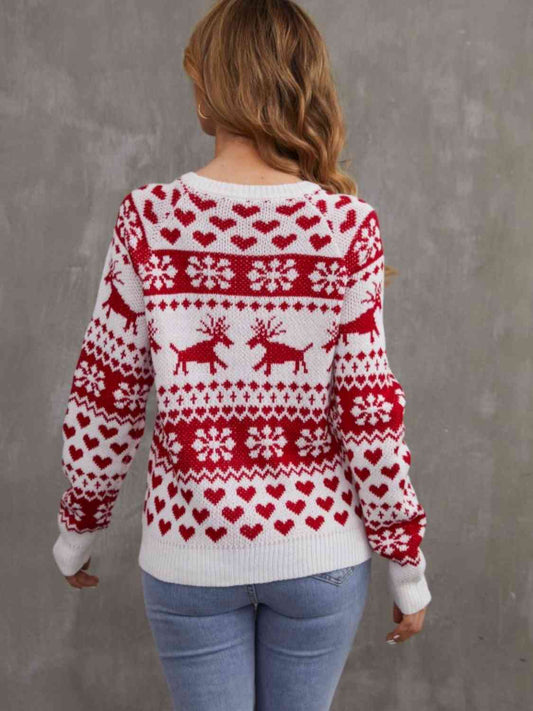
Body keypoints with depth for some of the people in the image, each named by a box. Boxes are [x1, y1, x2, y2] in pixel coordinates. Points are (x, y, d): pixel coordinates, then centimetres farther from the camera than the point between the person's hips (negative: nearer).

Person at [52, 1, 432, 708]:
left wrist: (78, 527, 10)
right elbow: (371, 416, -11)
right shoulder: (346, 226, -13)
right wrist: (408, 568, 2)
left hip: (190, 551, 0)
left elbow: (104, 400, -6)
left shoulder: (150, 218, -11)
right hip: (318, 549, 1)